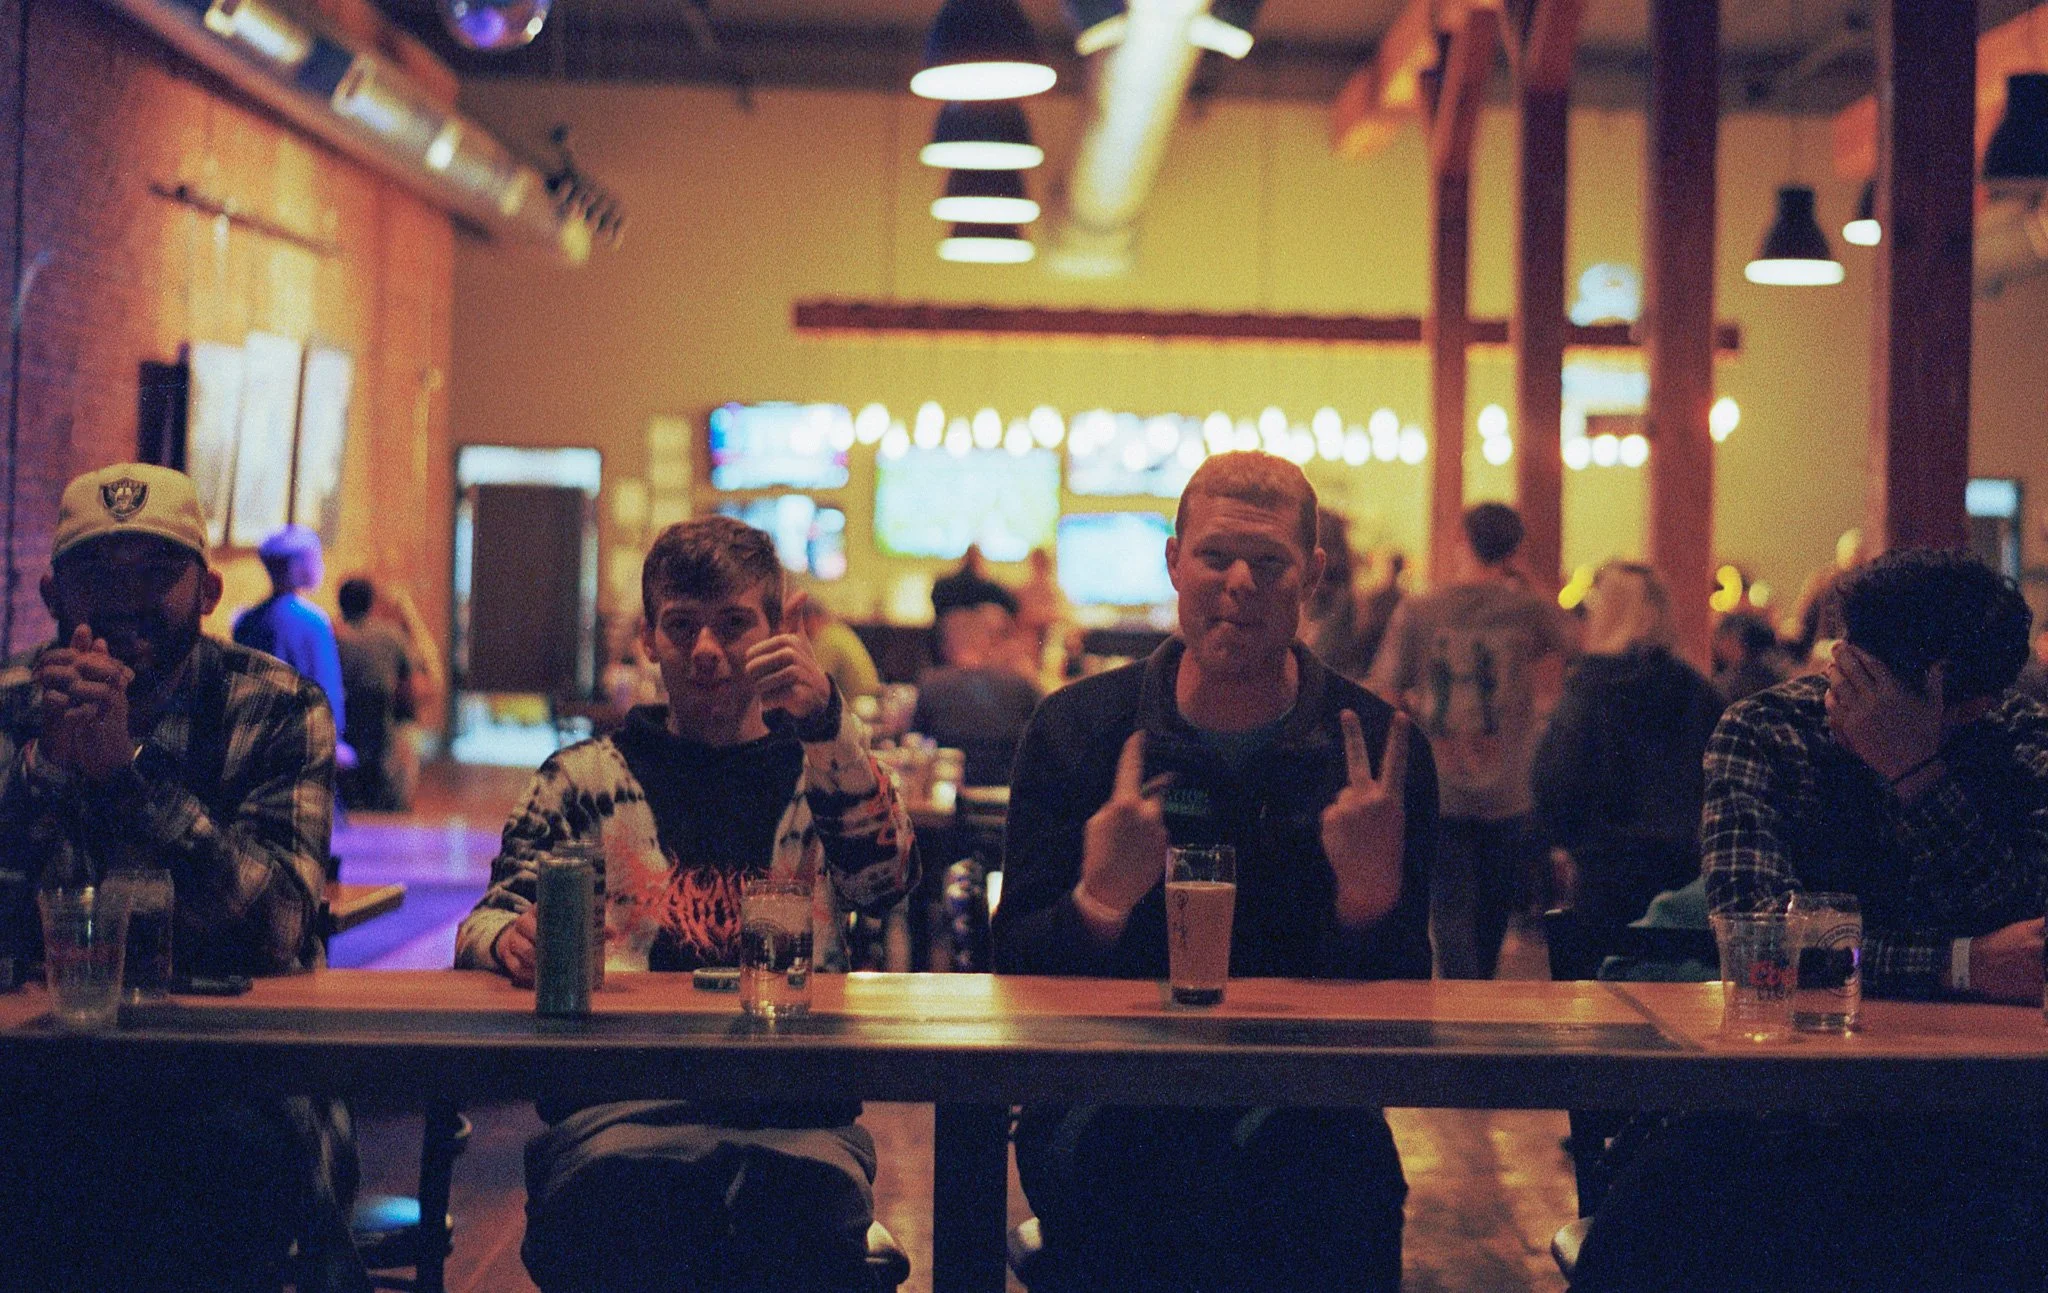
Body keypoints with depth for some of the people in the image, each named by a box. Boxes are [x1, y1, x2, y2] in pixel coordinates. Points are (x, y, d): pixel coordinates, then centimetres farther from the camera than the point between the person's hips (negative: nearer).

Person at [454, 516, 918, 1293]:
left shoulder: (820, 769, 21)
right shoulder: (585, 779, 20)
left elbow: (886, 881, 1)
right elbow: (485, 927, 13)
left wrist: (829, 721, -12)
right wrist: (510, 938, -12)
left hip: (792, 1097, 0)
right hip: (619, 1096, 0)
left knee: (812, 1194, -37)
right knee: (606, 1188, -37)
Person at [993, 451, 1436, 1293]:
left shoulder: (1377, 749, 3)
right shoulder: (1077, 731, 4)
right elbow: (1017, 971, -1)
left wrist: (1371, 898, -21)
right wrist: (1098, 903, -23)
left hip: (1305, 1104, 0)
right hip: (1107, 1097, 0)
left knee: (1348, 1178, -33)